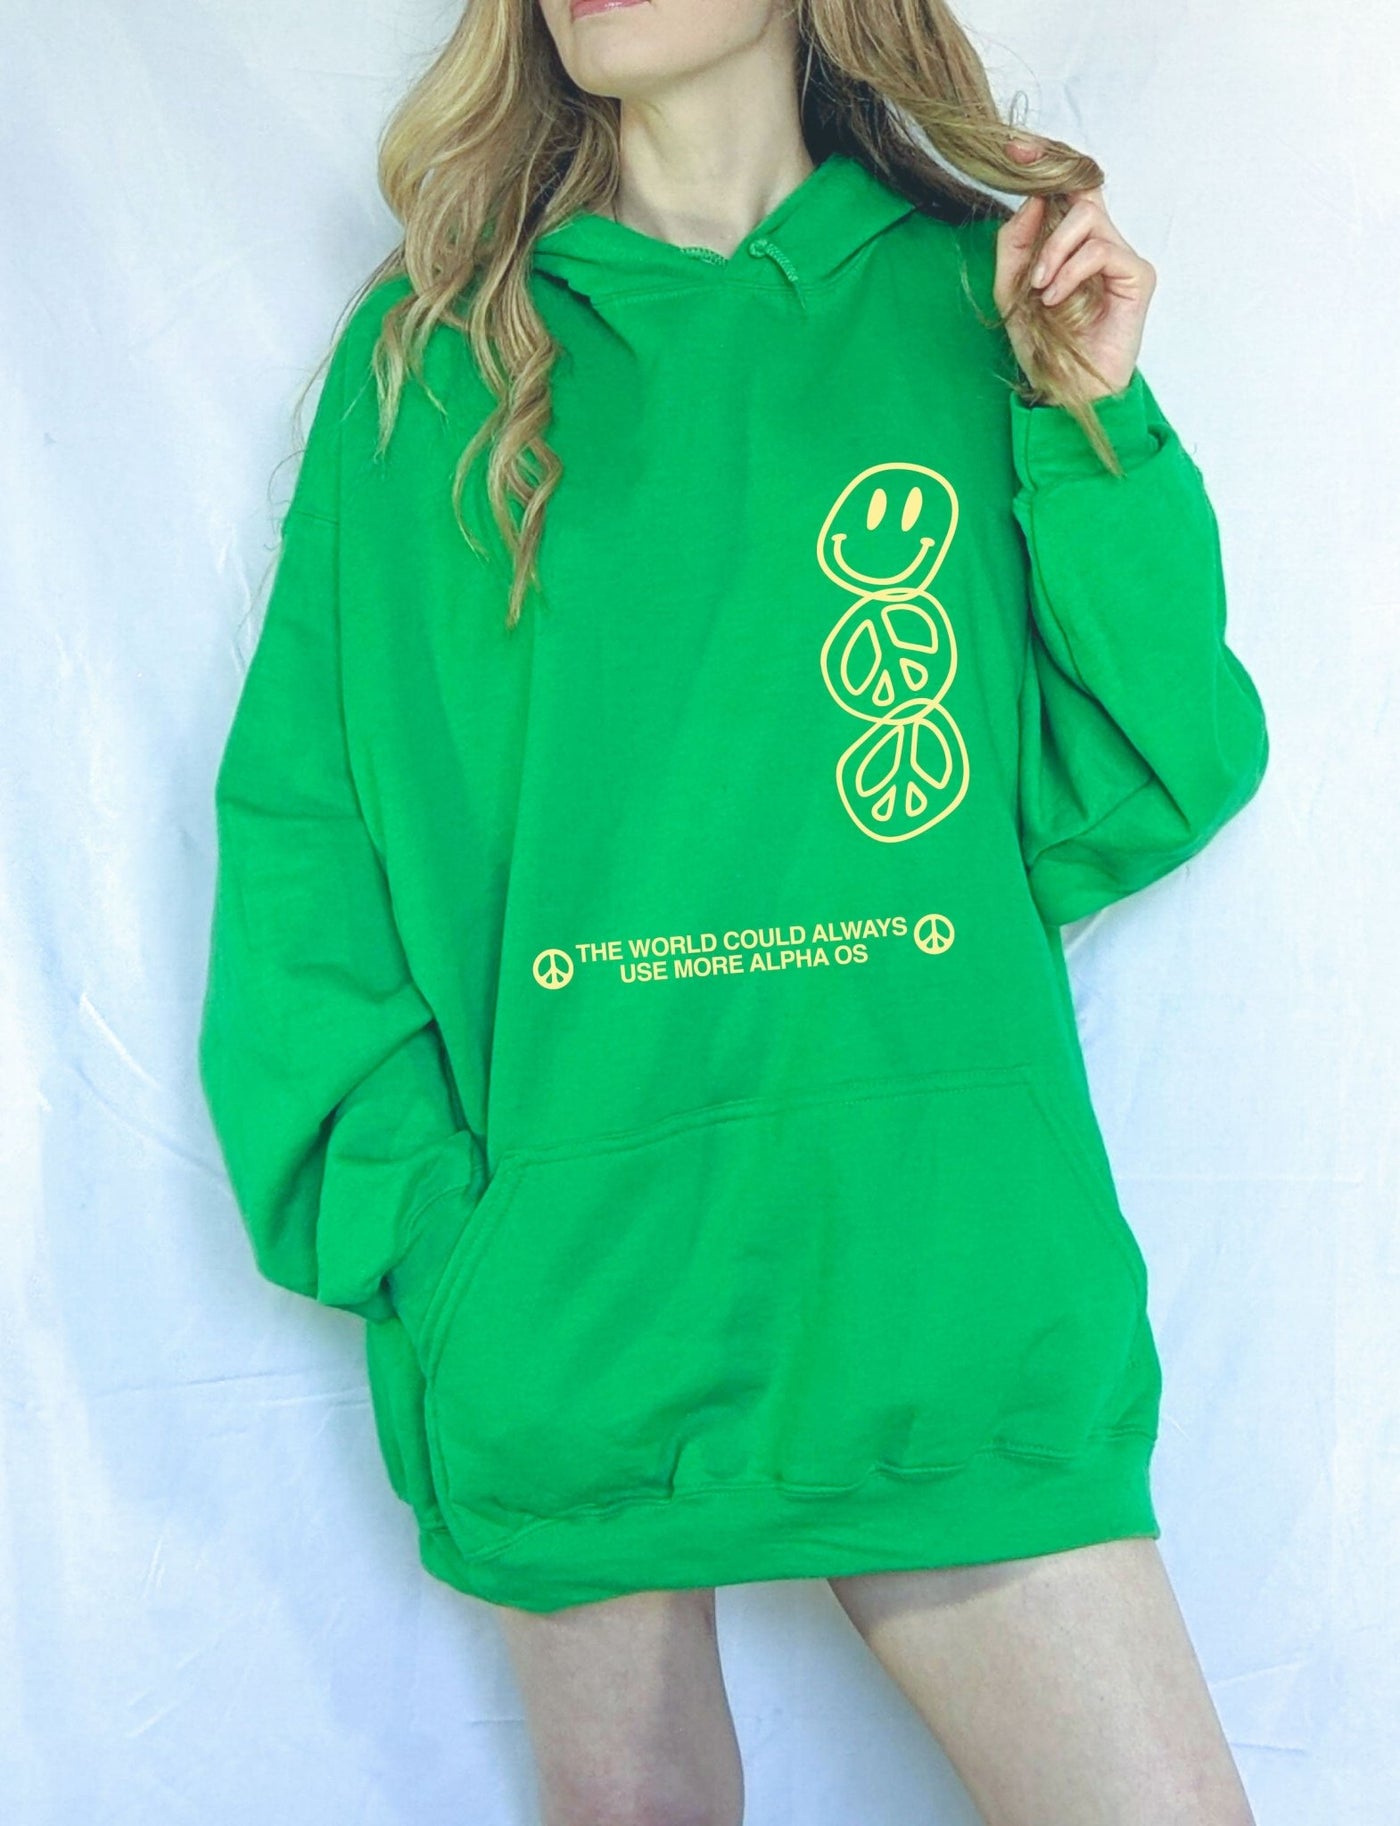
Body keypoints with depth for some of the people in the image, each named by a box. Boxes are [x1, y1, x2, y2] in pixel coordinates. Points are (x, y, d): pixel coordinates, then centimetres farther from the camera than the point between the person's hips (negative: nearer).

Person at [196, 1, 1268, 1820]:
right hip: (560, 1305, 0)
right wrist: (398, 1209, -10)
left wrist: (1097, 432, -7)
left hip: (938, 1275, 1)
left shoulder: (982, 306, 6)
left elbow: (1136, 797, 3)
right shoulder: (430, 354, 5)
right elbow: (305, 832, 1)